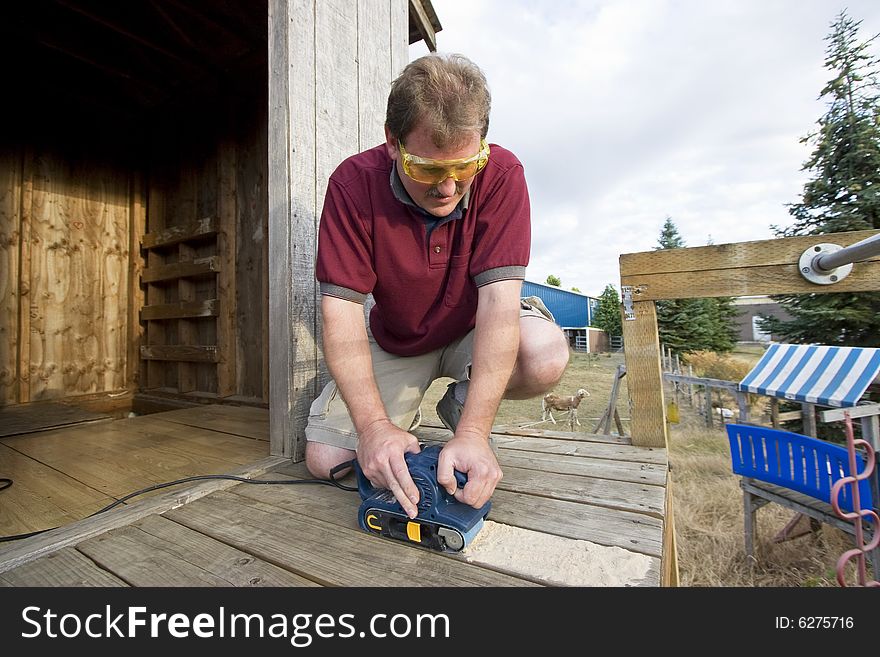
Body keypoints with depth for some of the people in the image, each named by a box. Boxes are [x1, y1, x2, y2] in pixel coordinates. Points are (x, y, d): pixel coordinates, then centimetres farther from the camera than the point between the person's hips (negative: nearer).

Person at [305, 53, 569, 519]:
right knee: (326, 460, -9)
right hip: (394, 342, 1)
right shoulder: (354, 183, -20)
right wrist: (374, 425, -35)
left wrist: (473, 432, -37)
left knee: (546, 359, -31)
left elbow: (499, 296, -29)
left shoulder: (501, 174, -21)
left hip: (472, 329, 0)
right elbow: (341, 309, -24)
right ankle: (404, 413, 22)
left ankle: (460, 405, 1)